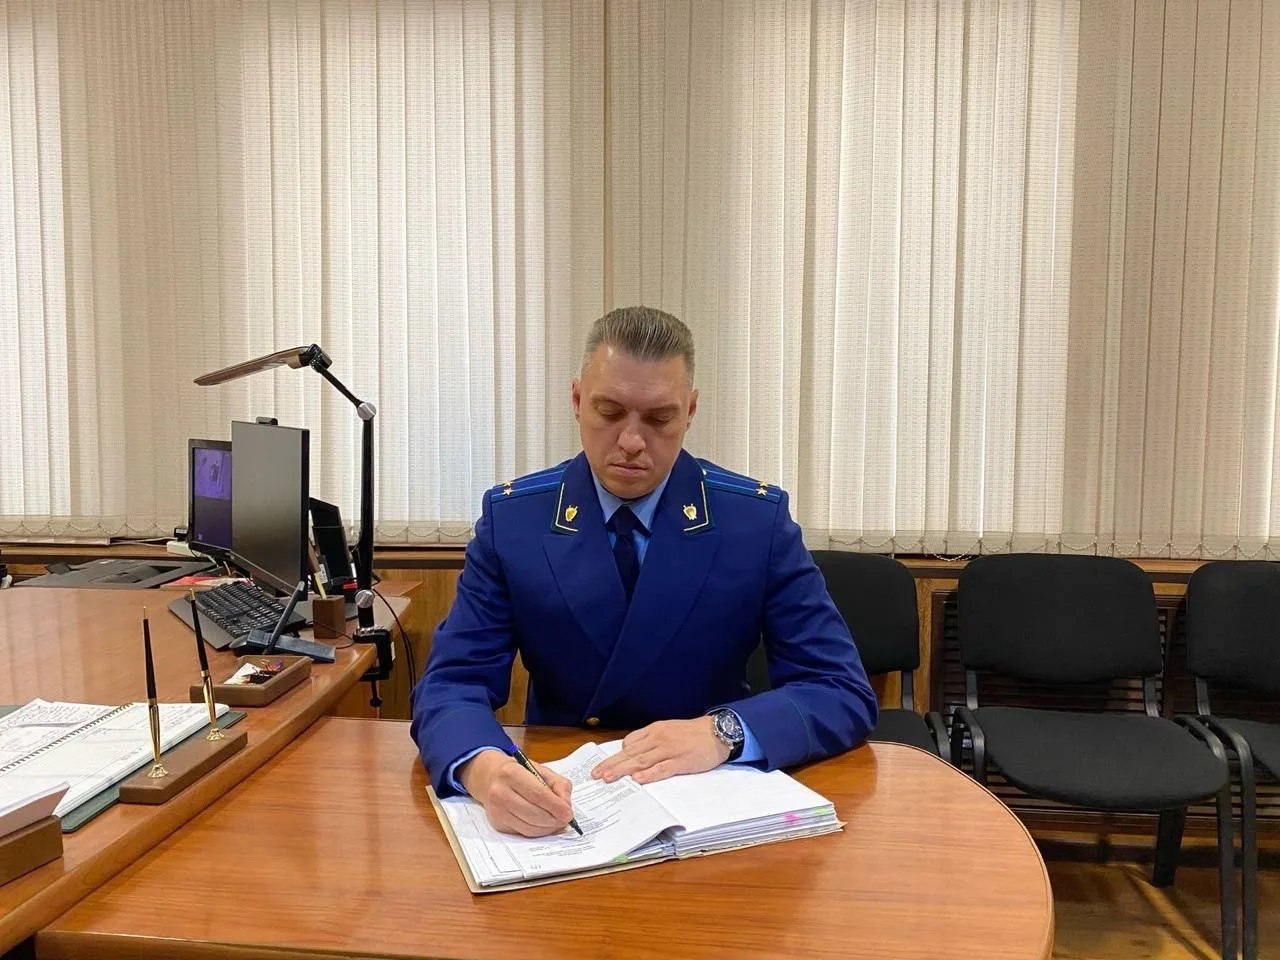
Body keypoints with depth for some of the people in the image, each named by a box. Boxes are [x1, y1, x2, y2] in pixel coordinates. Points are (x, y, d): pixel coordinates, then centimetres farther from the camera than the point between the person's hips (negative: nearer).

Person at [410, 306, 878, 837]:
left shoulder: (759, 518, -9)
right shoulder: (511, 516, -7)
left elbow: (846, 693, -10)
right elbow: (452, 684, -11)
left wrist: (721, 732, -28)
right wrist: (487, 768, -33)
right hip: (557, 799, 0)